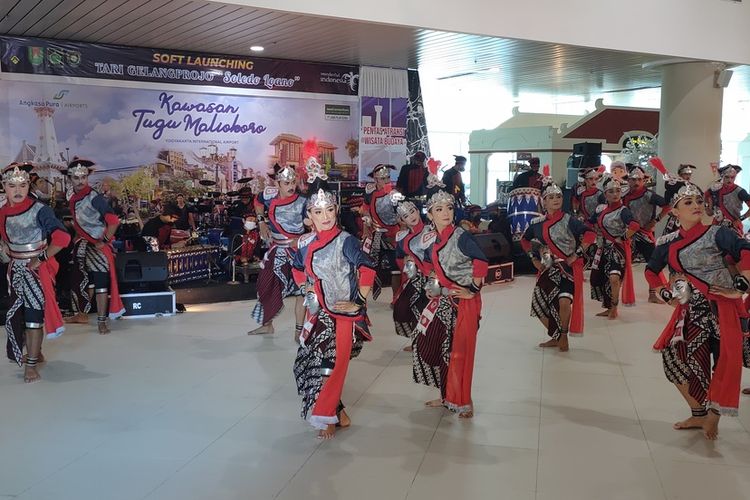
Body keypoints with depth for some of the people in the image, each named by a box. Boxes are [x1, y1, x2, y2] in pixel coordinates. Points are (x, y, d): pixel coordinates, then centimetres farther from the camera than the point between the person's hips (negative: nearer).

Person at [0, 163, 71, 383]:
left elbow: (62, 238, -24)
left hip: (37, 269, -6)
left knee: (34, 313, -4)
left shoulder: (39, 210, -16)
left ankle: (31, 364, 3)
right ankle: (35, 353, 31)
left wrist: (41, 259, -19)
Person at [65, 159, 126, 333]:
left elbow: (114, 221, -23)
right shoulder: (73, 199, 7)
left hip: (98, 245, -8)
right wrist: (79, 239, 13)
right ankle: (83, 314, 31)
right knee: (83, 281, 17)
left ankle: (102, 321, -6)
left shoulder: (94, 198, -16)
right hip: (83, 245, 8)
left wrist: (104, 241, -19)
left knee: (100, 282, -8)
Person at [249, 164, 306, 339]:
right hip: (276, 249, 5)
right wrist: (261, 222, 8)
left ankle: (299, 331, 4)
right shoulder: (269, 194, -5)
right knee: (267, 285, 14)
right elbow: (258, 202, 18)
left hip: (297, 250, -5)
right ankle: (267, 324, 32)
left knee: (300, 290, -4)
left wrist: (300, 241, -30)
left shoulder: (302, 203, -18)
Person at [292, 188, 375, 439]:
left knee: (332, 365, -5)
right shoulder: (305, 242, 5)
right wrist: (306, 287, 12)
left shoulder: (344, 240, -13)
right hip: (317, 312, 7)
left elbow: (367, 270, -20)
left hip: (341, 312, -6)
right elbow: (298, 268, 25)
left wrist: (359, 303, -18)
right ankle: (339, 413, 21)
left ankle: (327, 418, 15)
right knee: (307, 363, 6)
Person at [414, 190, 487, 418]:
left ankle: (462, 402, 15)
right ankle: (447, 395, 27)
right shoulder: (432, 241, 6)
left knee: (460, 351, -2)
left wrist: (472, 290, -18)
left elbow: (481, 263, -25)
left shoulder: (461, 236, -16)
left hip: (464, 301, -7)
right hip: (443, 299, 8)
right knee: (428, 344, 10)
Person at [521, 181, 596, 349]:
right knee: (539, 303, 3)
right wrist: (534, 258, 13)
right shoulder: (537, 223, 5)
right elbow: (525, 240, 23)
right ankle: (556, 337, 26)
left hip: (568, 267, -5)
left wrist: (576, 255, -17)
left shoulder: (568, 220, -9)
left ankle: (563, 336, 1)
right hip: (549, 269, 6)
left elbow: (590, 234, -19)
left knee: (564, 301, -24)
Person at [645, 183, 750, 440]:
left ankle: (712, 419, 12)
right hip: (691, 311, 5)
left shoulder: (716, 234, -8)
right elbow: (651, 271, 20)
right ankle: (699, 414, 20)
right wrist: (666, 295, 10)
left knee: (724, 363, -5)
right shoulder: (668, 243, 5)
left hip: (722, 308, -5)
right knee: (675, 357, 2)